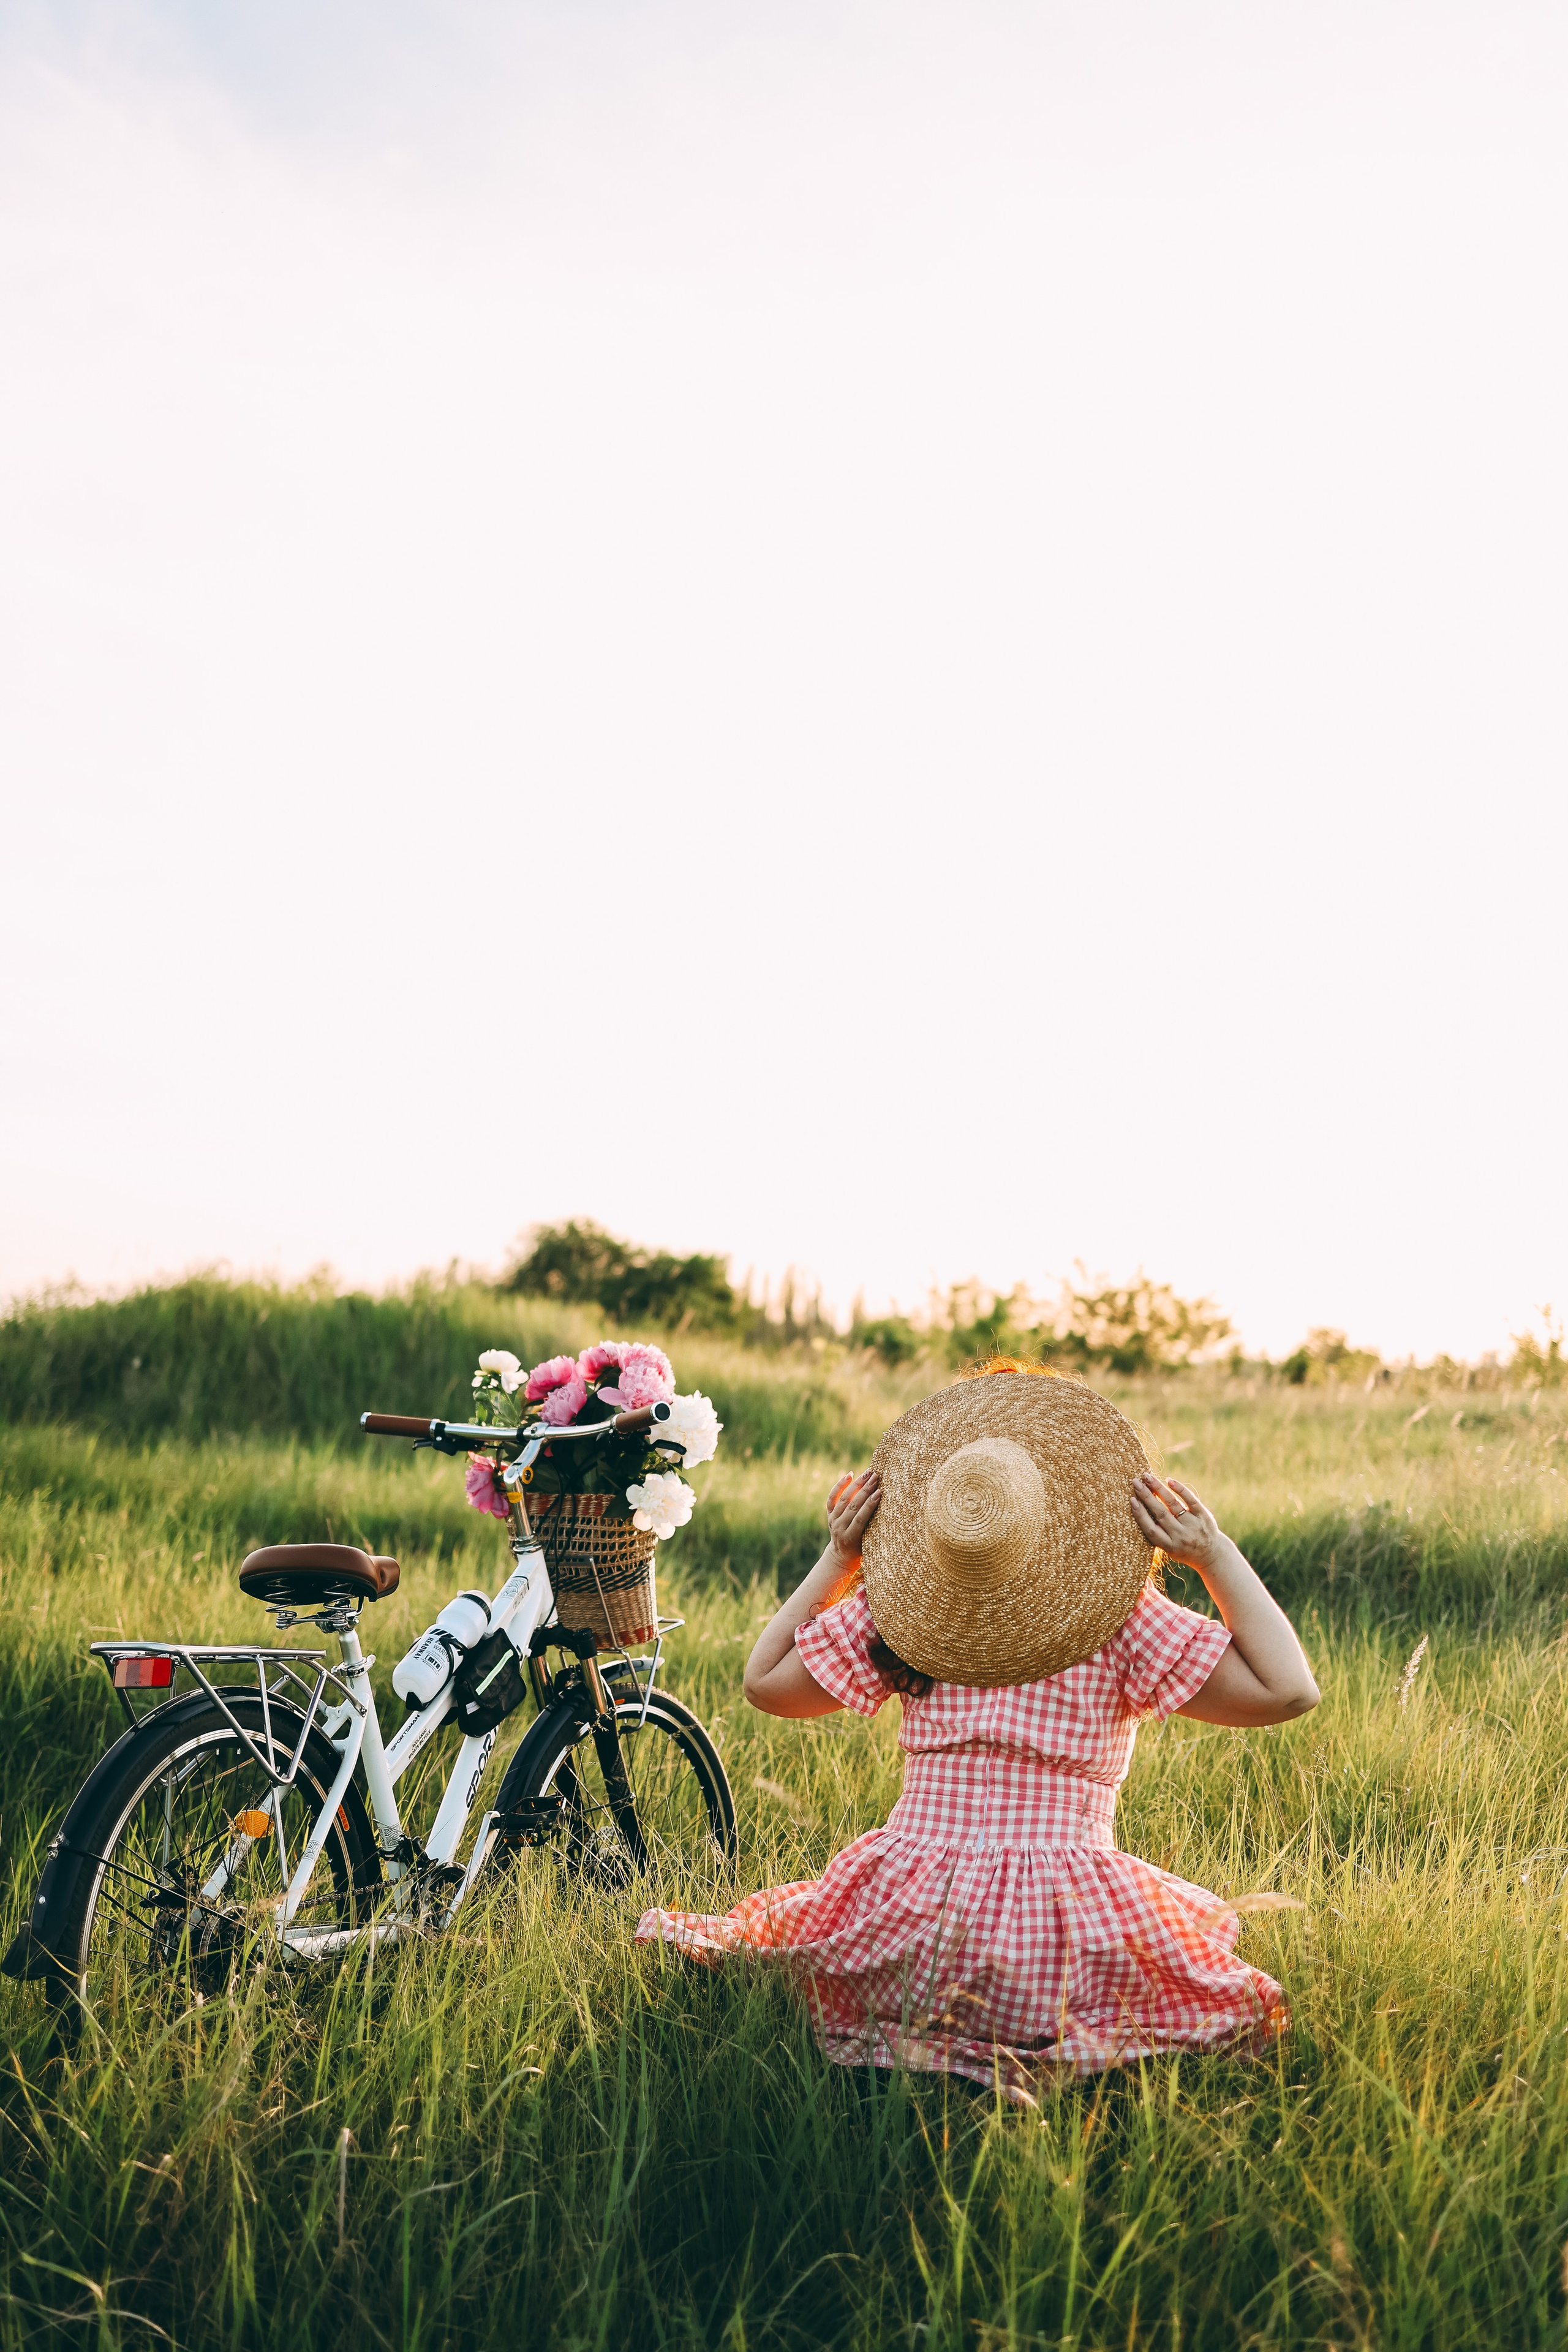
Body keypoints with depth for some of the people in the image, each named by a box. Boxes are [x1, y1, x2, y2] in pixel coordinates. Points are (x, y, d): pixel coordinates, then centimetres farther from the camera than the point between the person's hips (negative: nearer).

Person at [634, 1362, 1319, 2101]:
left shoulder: (890, 1621, 0)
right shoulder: (1127, 1630, -8)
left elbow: (764, 1682, 15)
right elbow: (1288, 1691, -5)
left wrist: (836, 1559, 17)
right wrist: (1215, 1553, -2)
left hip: (910, 1937, 3)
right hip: (1065, 1945, -2)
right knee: (1251, 2007, 23)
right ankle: (1059, 2048, -4)